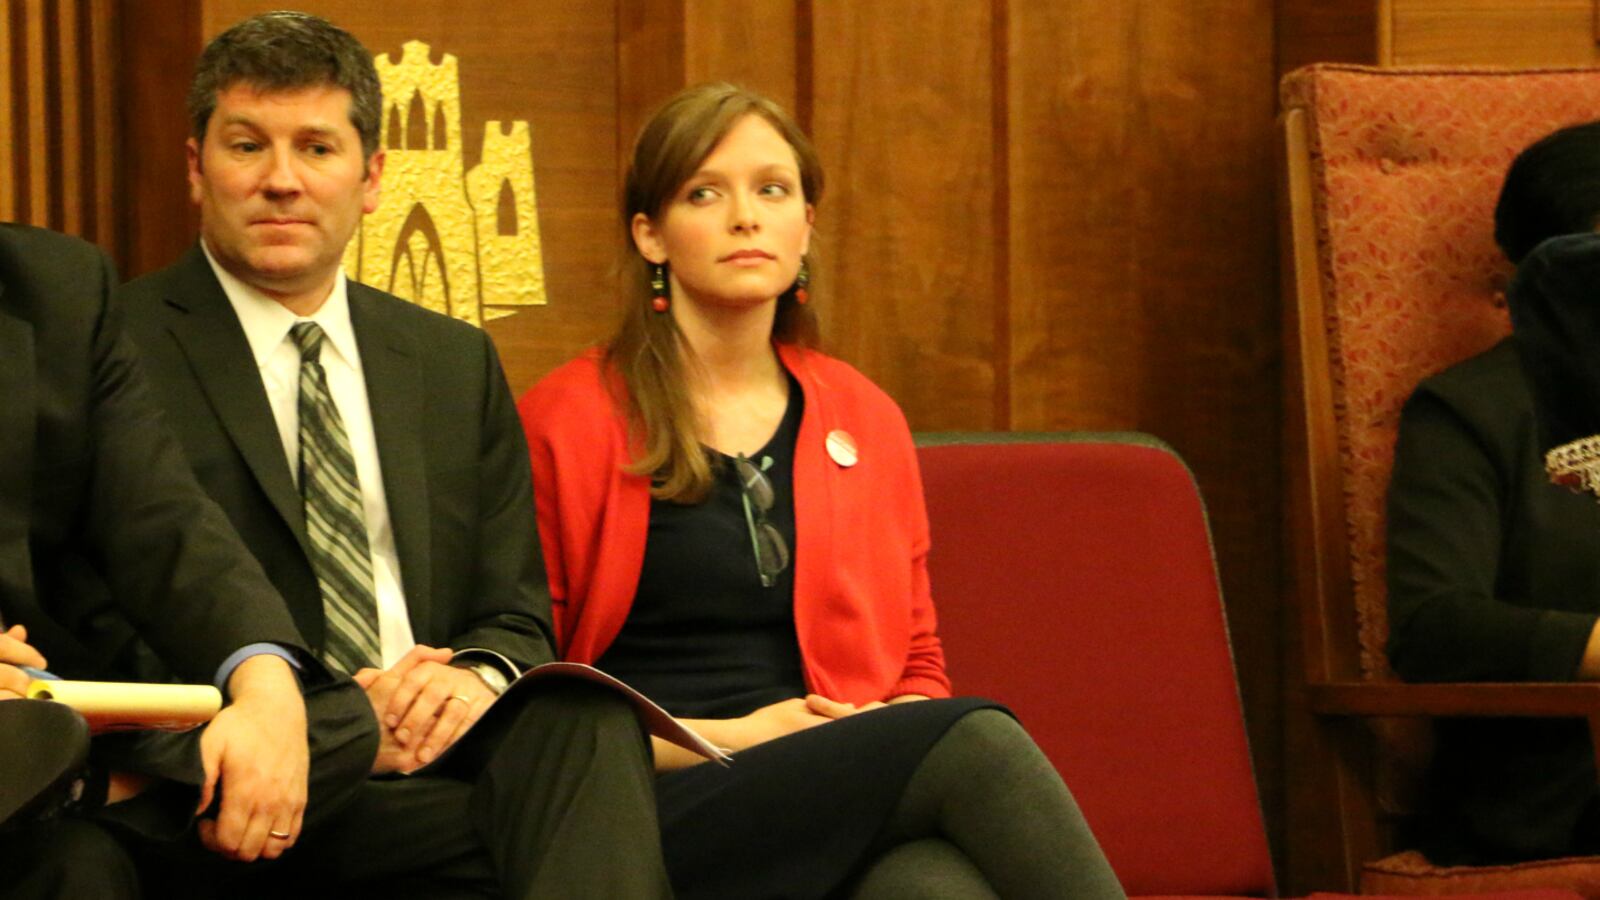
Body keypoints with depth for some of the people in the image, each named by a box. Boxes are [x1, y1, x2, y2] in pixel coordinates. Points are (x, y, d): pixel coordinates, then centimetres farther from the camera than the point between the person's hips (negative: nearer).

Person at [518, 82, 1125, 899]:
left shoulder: (867, 422, 18)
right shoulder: (564, 423, 4)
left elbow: (917, 666, 24)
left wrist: (878, 731, -1)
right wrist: (725, 739, -7)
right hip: (665, 807, -4)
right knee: (976, 743, -32)